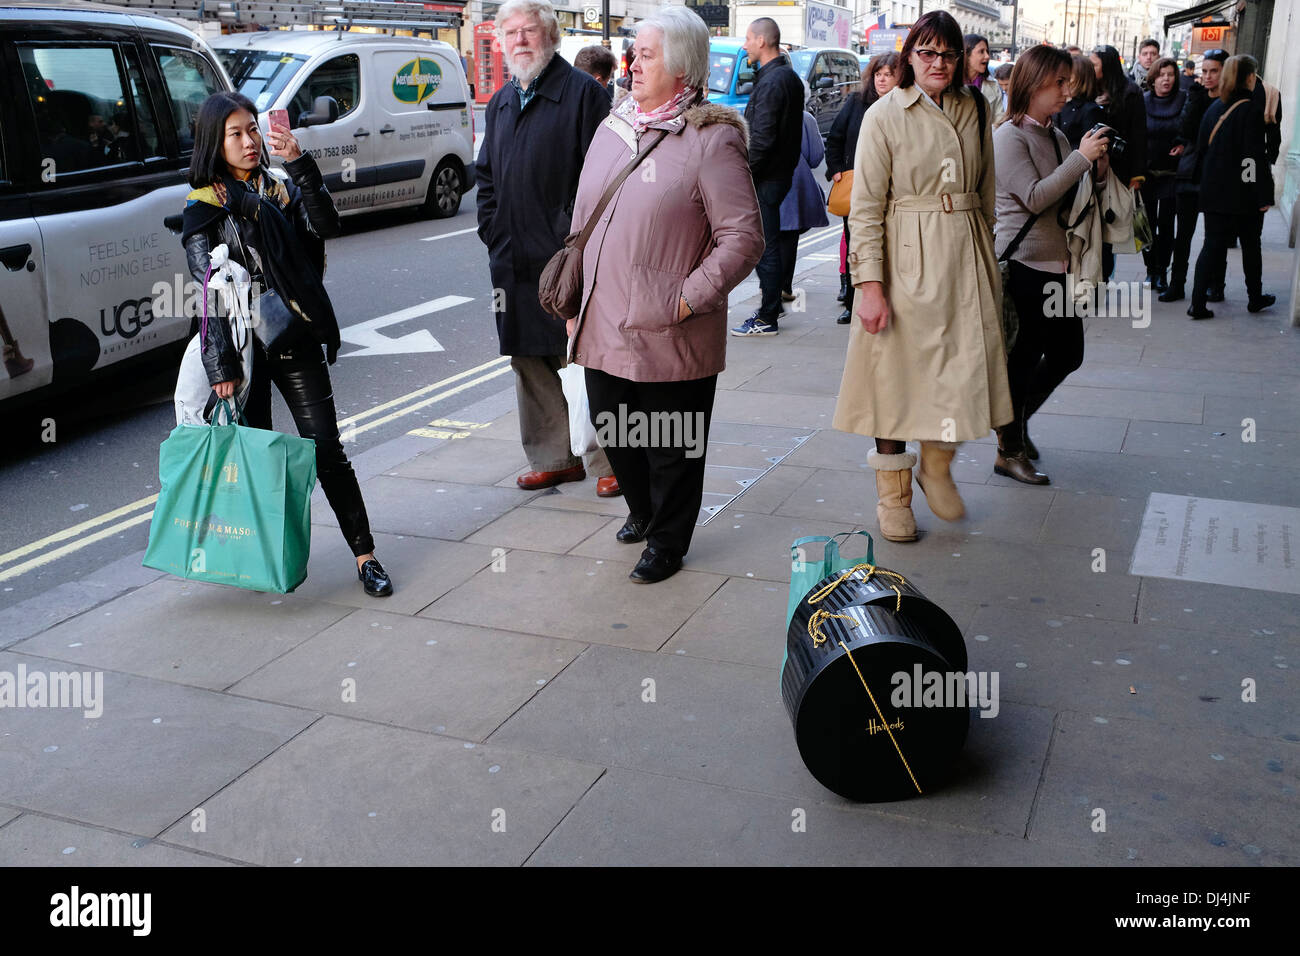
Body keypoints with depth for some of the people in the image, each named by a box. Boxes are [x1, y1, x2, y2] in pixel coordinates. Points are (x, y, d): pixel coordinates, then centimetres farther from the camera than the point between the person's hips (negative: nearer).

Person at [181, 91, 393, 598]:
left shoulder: (283, 190, 11)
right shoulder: (204, 207, 1)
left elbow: (325, 226, -10)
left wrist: (299, 162, -20)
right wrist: (222, 366, -12)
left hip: (296, 341, 2)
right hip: (243, 347, -2)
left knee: (326, 449, -1)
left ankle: (365, 555, 2)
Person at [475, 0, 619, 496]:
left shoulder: (582, 93, -4)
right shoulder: (500, 104, 18)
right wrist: (491, 228, 11)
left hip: (568, 256, -7)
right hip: (513, 260, 7)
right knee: (529, 362, 11)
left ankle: (607, 461, 9)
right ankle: (553, 458, 22)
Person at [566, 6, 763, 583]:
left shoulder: (711, 139, -10)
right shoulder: (612, 130, 11)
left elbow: (743, 237, -13)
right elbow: (582, 222, 18)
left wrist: (688, 299, -17)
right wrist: (576, 299, 16)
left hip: (669, 336, -6)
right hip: (602, 327, 7)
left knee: (670, 448, 7)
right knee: (612, 428, 19)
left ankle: (666, 543, 28)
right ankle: (642, 511, 45)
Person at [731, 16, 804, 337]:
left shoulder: (772, 82, -17)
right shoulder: (789, 76, 15)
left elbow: (762, 138, -23)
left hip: (766, 176, -10)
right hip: (780, 171, 10)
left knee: (765, 246, -5)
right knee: (766, 242, 19)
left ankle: (767, 320, 0)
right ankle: (771, 306, 29)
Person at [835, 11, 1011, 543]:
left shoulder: (975, 110, 10)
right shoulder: (885, 115, -4)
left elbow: (985, 193, 18)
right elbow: (865, 206, -8)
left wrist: (983, 257, 16)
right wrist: (869, 283, -15)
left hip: (965, 258, 4)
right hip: (906, 258, -4)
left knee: (967, 368, 2)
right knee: (898, 371, 2)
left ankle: (937, 465, 27)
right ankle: (893, 496, 16)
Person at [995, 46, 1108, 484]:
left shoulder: (1057, 136, 14)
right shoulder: (1009, 136, -10)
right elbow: (1035, 198, -19)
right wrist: (1081, 158, -18)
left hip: (1058, 263, 9)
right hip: (1024, 263, -8)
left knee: (1067, 354, 12)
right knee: (1024, 358, -2)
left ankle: (1014, 420, 32)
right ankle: (1009, 451, 11)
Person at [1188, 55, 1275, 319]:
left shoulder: (1214, 108, 5)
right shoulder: (1251, 110, -13)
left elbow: (1201, 148, 10)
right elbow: (1255, 156, -16)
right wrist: (1264, 195, -13)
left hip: (1214, 192, 4)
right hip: (1244, 194, -4)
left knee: (1212, 245, 5)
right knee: (1250, 245, 12)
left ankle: (1198, 303, -4)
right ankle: (1255, 298, 26)